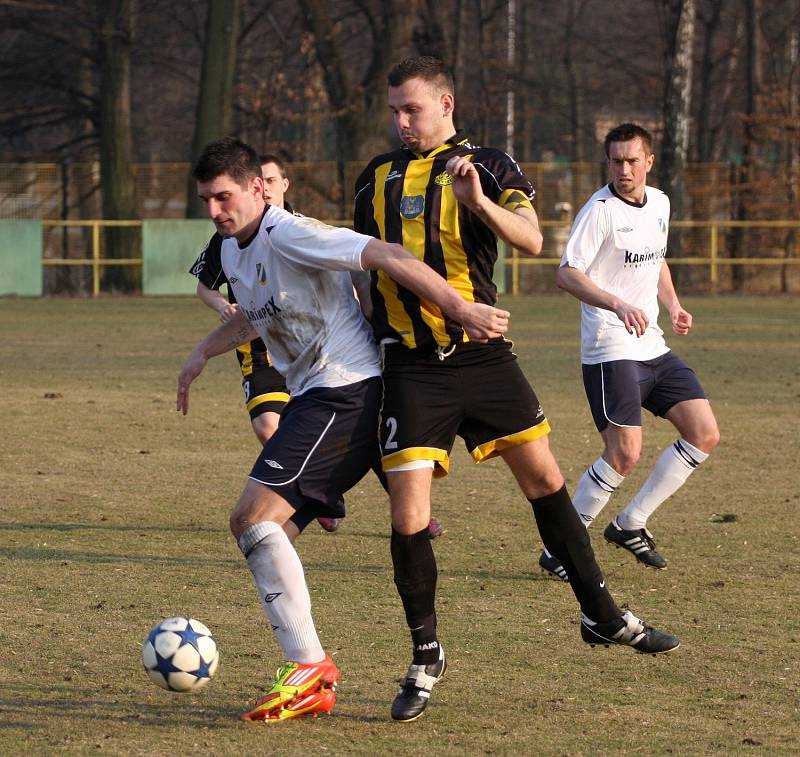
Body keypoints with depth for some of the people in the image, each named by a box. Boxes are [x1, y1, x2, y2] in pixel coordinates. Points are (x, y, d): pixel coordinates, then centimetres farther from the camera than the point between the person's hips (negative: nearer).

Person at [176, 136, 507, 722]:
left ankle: (309, 668, -14)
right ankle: (313, 681, 7)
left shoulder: (289, 235, -16)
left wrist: (460, 309, -29)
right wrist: (202, 354, 27)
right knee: (253, 527, 7)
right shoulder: (233, 251, 14)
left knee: (254, 516, -18)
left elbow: (386, 256, -23)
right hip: (313, 397, 10)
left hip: (347, 386, -10)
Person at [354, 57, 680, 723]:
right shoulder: (377, 178, 9)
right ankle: (426, 659, 6)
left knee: (545, 480, 6)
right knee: (408, 515, -9)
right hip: (412, 366, 0)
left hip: (483, 355, 0)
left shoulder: (488, 167, 0)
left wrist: (479, 202, -34)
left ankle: (604, 617, 23)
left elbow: (531, 240, -17)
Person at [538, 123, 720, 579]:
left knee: (705, 435, 2)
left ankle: (630, 524, 12)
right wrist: (618, 304, -34)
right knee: (625, 454, -17)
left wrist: (673, 305, 12)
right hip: (610, 350, -8)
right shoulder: (600, 211, -12)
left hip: (653, 347, 8)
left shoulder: (659, 204, 11)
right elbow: (568, 274, -20)